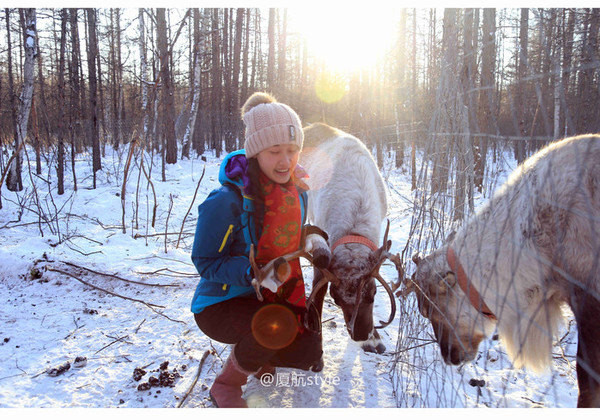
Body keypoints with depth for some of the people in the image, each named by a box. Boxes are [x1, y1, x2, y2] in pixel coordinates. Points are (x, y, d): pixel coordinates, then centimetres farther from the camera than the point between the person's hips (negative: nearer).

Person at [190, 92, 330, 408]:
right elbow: (205, 261, -20)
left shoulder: (296, 190, -3)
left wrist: (316, 241, -7)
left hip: (270, 298, 7)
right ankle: (225, 385, -4)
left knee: (309, 353, -5)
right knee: (277, 328, -34)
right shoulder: (228, 201, -27)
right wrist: (254, 273, -36)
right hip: (220, 304, -6)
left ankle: (254, 353, 26)